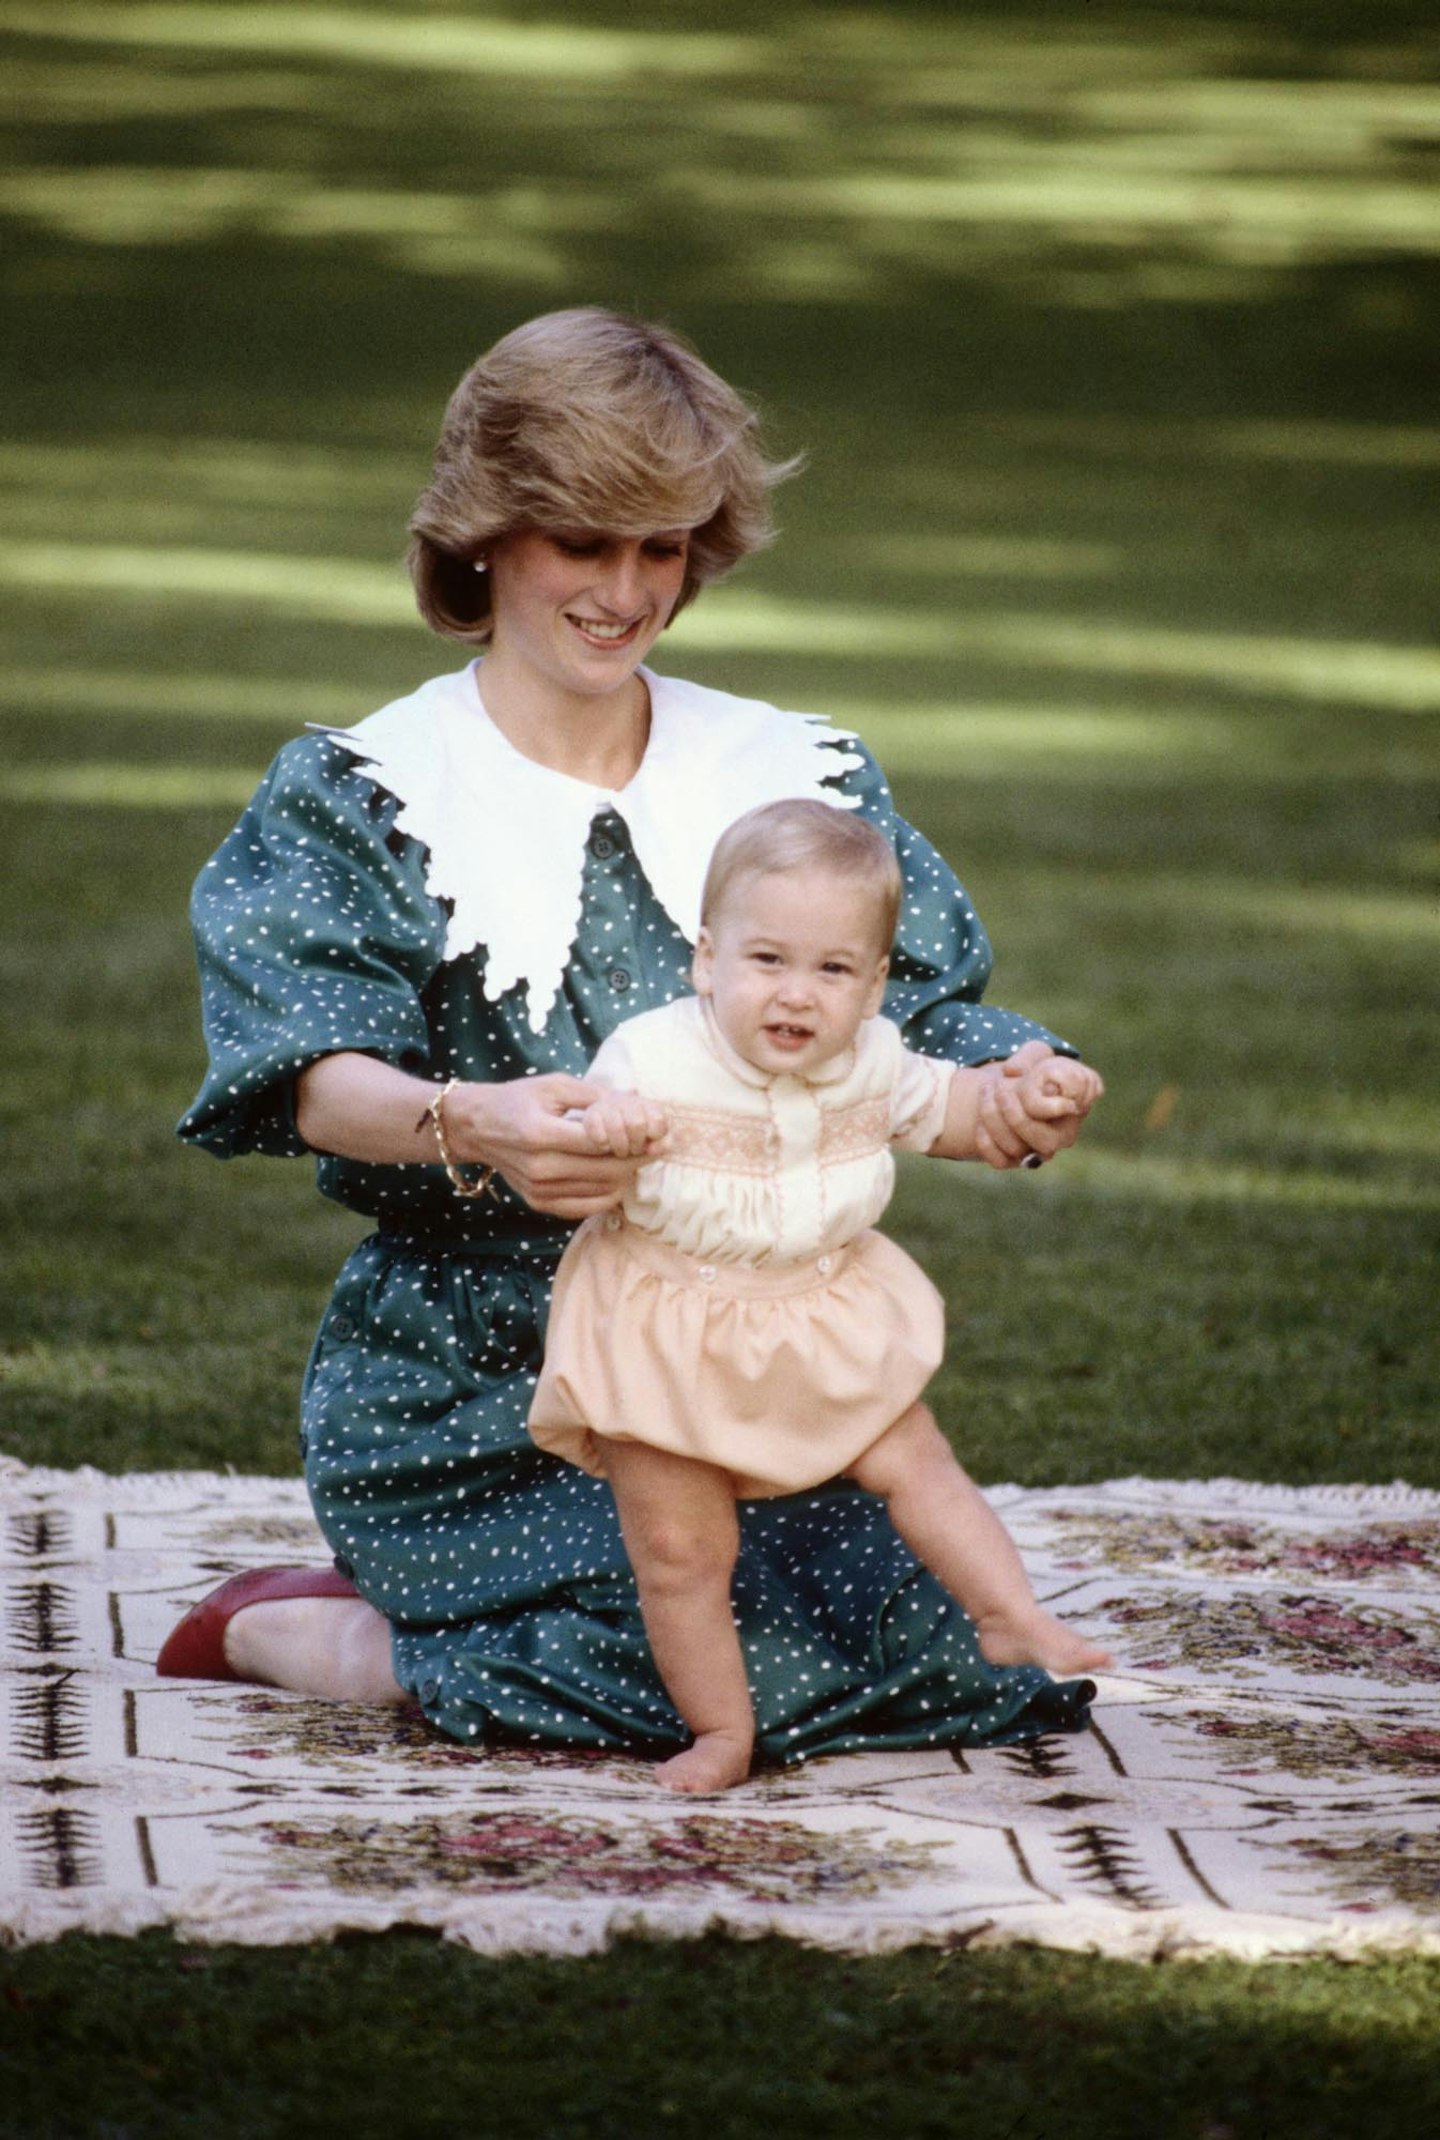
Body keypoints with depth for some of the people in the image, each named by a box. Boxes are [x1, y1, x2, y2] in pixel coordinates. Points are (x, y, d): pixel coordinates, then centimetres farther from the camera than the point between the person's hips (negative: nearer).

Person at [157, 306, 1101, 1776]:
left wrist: (1006, 1088, -23)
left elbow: (923, 1011, 3)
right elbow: (318, 1075, -14)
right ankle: (276, 1631, 1)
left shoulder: (796, 776, 12)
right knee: (724, 1665, -27)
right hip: (469, 1379, -5)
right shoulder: (359, 798, 1)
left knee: (947, 1635, -17)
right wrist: (466, 1126, -38)